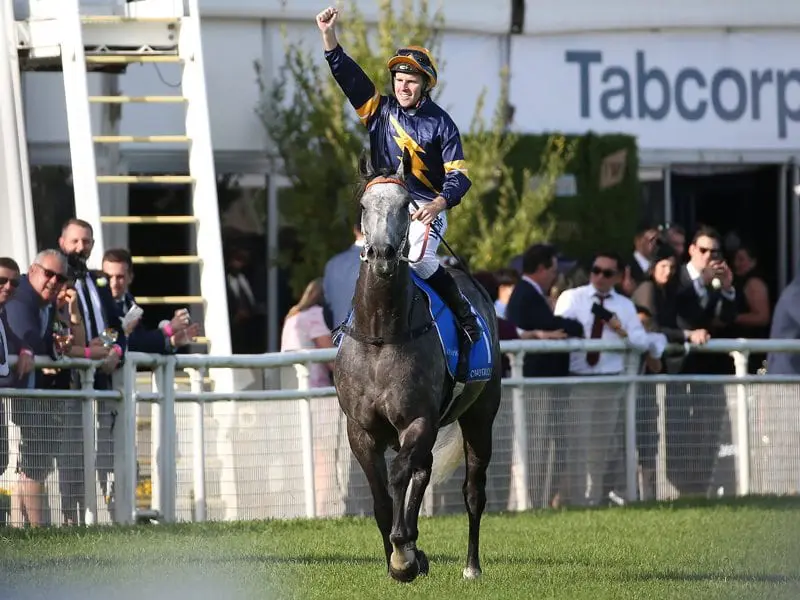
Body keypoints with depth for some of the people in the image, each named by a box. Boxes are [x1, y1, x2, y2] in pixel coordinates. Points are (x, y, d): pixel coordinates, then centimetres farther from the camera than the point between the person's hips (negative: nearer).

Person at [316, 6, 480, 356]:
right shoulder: (380, 111, 8)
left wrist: (438, 204, -26)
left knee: (418, 258, -27)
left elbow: (458, 175, -7)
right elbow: (347, 75, 4)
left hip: (425, 207, -5)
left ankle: (464, 316, -16)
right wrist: (329, 34, -7)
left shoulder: (439, 123, -2)